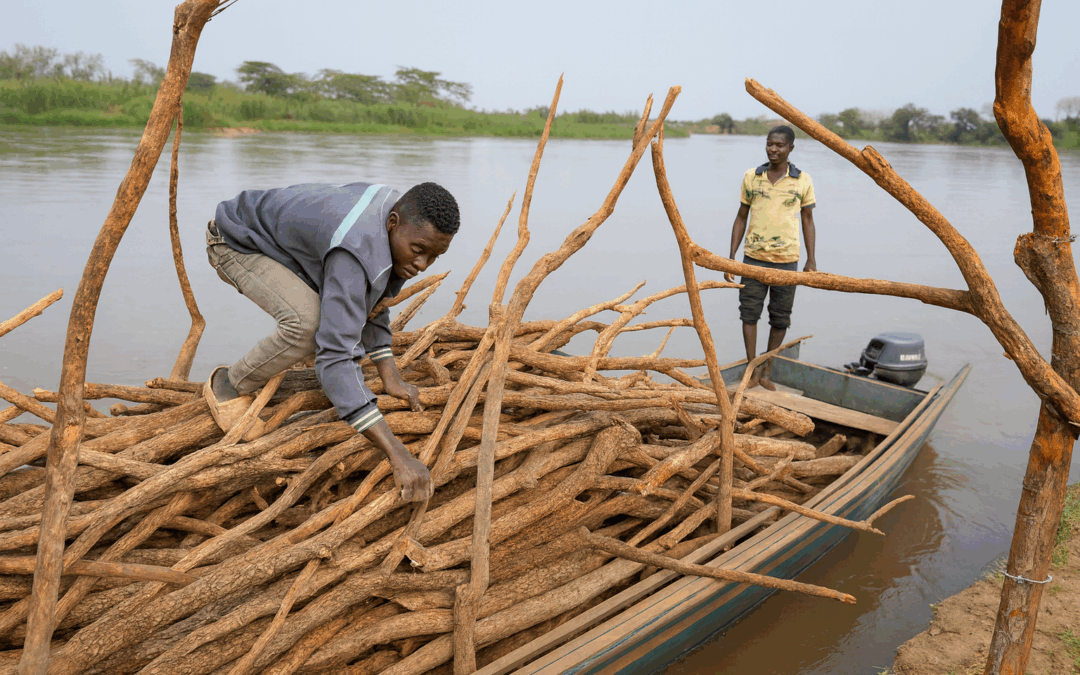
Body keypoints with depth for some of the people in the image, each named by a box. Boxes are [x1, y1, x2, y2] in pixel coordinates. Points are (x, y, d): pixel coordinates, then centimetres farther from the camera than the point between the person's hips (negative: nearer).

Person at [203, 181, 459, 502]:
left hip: (276, 233, 8)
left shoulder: (398, 214, -14)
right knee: (310, 324, -32)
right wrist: (399, 456, -52)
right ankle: (230, 385, -6)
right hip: (236, 244, -8)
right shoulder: (357, 252, -41)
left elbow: (372, 300, -1)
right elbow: (335, 357, -47)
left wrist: (390, 377, -10)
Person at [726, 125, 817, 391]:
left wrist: (811, 260, 2)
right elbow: (741, 218, 8)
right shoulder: (751, 177, 3)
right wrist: (731, 258, 4)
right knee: (749, 312, -1)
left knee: (780, 318, 6)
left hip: (787, 260, 0)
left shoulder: (803, 181, 1)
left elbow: (807, 221, 8)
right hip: (754, 258, 1)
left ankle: (766, 371, 20)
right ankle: (752, 371, 8)